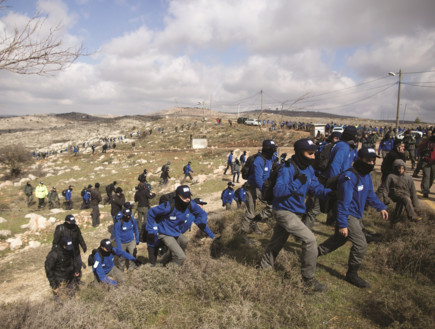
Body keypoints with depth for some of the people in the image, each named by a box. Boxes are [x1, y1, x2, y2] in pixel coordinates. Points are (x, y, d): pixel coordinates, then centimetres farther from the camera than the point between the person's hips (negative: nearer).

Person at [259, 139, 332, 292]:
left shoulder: (308, 169, 3)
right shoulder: (287, 169, -23)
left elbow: (315, 187, 3)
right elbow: (277, 191, -31)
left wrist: (330, 193, -15)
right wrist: (296, 183, -39)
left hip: (296, 213, 9)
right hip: (284, 212, -9)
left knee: (278, 240, 24)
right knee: (310, 240, -14)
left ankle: (265, 264, 46)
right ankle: (308, 279, 1)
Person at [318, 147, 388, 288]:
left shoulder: (366, 175, 5)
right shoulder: (350, 177, -25)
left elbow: (370, 194, 20)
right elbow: (343, 201, -26)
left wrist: (381, 207, 7)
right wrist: (342, 224, -26)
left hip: (356, 215, 10)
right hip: (348, 216, -10)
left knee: (339, 239, 22)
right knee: (361, 245, -9)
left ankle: (316, 252, 39)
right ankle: (352, 274, 9)